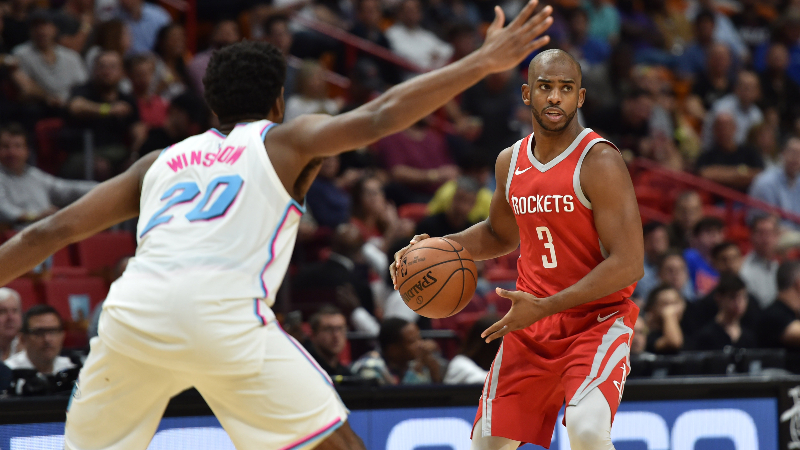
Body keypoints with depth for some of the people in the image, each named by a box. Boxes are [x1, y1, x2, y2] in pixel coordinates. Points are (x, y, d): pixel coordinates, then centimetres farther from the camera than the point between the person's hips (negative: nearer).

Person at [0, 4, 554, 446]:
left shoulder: (159, 163, 29)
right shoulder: (285, 141, 19)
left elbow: (50, 233, 26)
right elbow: (377, 118, 3)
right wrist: (481, 64, 5)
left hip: (132, 312, 4)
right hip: (222, 317, -4)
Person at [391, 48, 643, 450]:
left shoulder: (599, 162, -17)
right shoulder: (511, 162, 5)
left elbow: (628, 264, -22)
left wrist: (545, 307, -24)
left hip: (598, 319, -6)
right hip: (530, 325, 6)